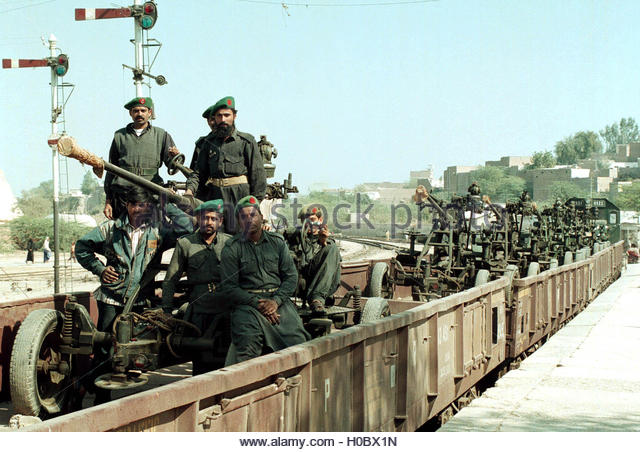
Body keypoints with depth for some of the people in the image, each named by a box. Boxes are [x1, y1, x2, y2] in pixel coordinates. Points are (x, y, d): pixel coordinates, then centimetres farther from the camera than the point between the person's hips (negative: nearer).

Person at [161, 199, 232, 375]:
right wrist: (167, 311, 7)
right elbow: (170, 280, 12)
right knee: (201, 363, -1)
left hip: (226, 311, 0)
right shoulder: (185, 244, 7)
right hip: (199, 311, 0)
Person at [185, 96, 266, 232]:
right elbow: (199, 172, 16)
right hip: (214, 197, 4)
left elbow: (258, 175, -1)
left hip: (240, 196, -4)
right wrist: (190, 189, -2)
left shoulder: (247, 142, 2)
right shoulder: (208, 143, 15)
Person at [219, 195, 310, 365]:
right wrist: (257, 303, -12)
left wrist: (276, 301, -9)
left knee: (297, 340, -21)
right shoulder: (232, 248, 5)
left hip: (278, 300, 3)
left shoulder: (277, 241, 14)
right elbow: (228, 287, -1)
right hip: (247, 302, -2)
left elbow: (291, 276, 9)